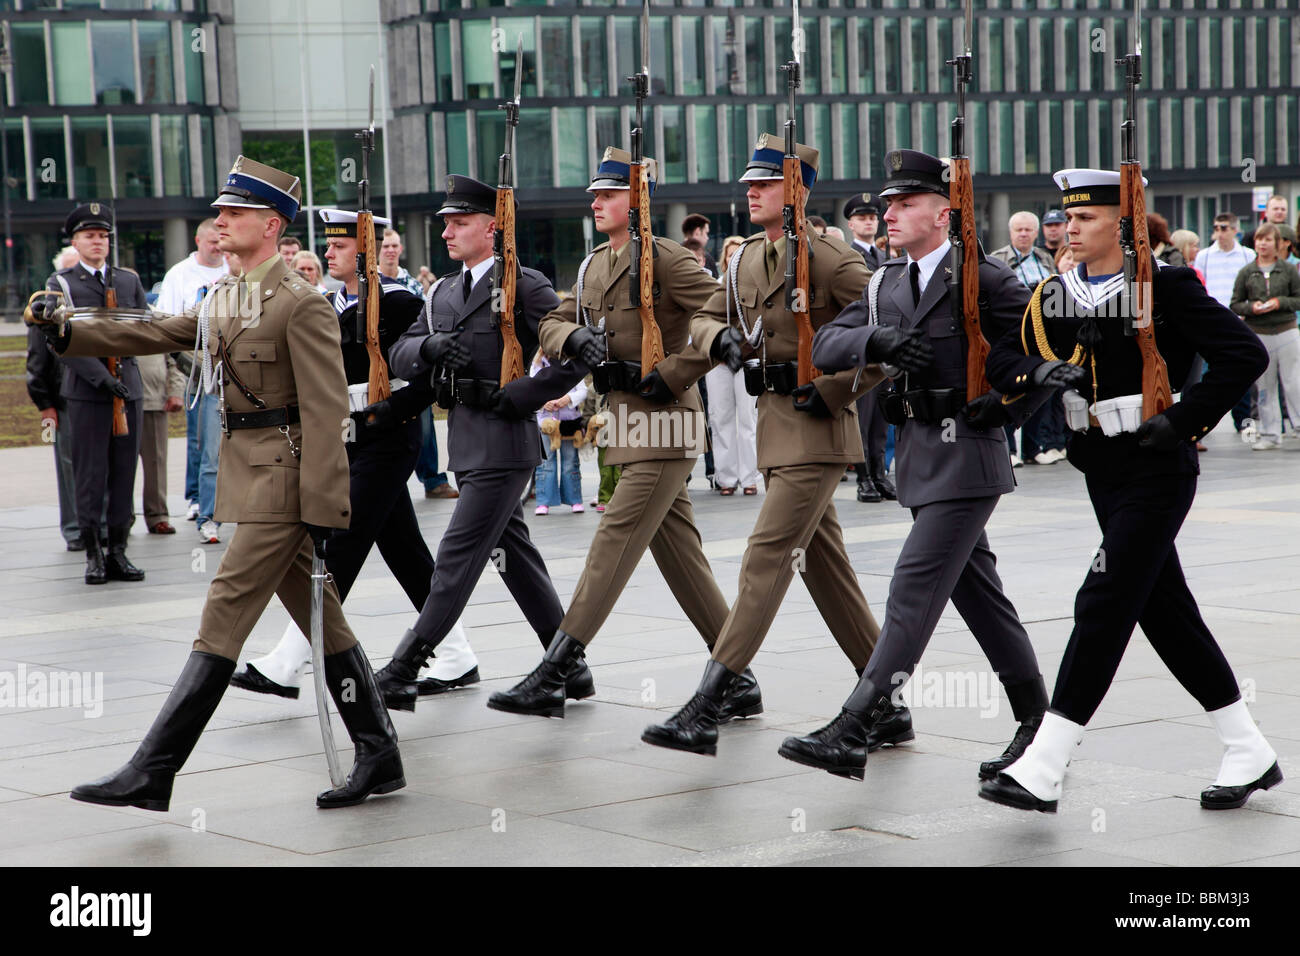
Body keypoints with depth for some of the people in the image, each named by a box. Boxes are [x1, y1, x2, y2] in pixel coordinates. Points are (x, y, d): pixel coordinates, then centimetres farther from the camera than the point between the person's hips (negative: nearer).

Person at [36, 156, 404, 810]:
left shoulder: (301, 304, -13)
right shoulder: (222, 300, 15)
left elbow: (325, 413, -16)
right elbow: (155, 336, 14)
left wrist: (322, 512, -20)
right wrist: (69, 335, 0)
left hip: (283, 475, -9)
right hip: (245, 471, 9)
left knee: (223, 617, -9)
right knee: (318, 616, 12)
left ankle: (152, 772, -8)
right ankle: (379, 756, 18)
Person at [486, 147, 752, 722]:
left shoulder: (664, 259, -11)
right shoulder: (594, 266, 16)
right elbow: (551, 326, 14)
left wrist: (671, 375, -18)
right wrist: (576, 337, -9)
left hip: (663, 423, -9)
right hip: (628, 426, 9)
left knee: (615, 543, -9)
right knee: (680, 556, 10)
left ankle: (553, 676, -9)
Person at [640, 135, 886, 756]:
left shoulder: (830, 260, -12)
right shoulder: (746, 260, 12)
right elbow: (703, 320, 18)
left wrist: (833, 392, -17)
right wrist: (722, 338, -6)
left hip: (817, 430, -9)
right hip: (774, 426, 9)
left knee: (766, 558, -12)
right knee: (824, 566, 12)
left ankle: (707, 709, -16)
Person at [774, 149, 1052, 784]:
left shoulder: (986, 279, -9)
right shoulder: (885, 285, 12)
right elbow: (825, 346, 1)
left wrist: (1005, 405, -14)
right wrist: (876, 338, -18)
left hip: (966, 454, -8)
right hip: (917, 455, 8)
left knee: (914, 589, -12)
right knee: (978, 590, 14)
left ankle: (853, 734, -16)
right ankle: (1036, 721, 25)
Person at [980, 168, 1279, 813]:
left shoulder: (1166, 287, -11)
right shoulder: (1054, 295, 8)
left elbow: (1246, 355, -13)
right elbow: (1000, 359, 7)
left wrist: (1183, 421, -17)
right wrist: (1038, 369, -14)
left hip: (1157, 470, -8)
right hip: (1103, 472, 8)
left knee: (1104, 603, -11)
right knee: (1165, 612, 11)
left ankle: (1042, 769, -11)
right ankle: (1250, 755, 23)